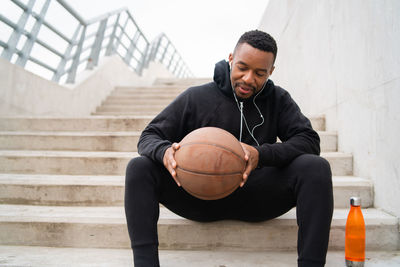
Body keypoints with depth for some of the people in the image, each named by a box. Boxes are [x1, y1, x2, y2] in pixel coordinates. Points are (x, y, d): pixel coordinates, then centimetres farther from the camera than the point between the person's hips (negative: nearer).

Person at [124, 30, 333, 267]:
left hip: (254, 197, 0)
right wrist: (163, 152, -26)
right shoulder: (195, 98, 0)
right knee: (139, 167, -21)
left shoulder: (278, 100, 5)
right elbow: (149, 137, 1)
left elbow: (309, 140, -7)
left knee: (316, 167, -23)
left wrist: (262, 154, -27)